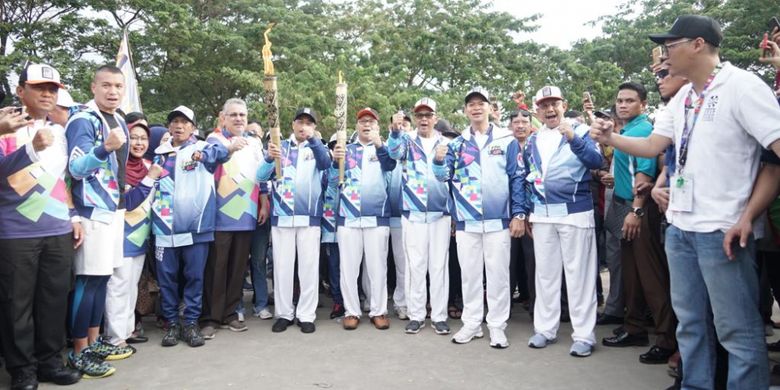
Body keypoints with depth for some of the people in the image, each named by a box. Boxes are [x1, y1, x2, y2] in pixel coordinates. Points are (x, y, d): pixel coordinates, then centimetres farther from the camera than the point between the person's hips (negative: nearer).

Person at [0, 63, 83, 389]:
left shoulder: (60, 132, 15)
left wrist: (74, 216, 13)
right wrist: (33, 148, -25)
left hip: (59, 231, 4)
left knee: (55, 299, 7)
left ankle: (50, 361, 19)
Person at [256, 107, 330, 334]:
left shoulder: (317, 148, 10)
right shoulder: (280, 147, 11)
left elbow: (326, 164, -13)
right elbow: (262, 176, -1)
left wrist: (312, 138, -27)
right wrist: (269, 158, -22)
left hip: (309, 217, 0)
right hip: (281, 216, 1)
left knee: (309, 267, 1)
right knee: (282, 266, 3)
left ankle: (306, 315, 9)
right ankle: (283, 313, 14)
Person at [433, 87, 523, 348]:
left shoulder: (506, 140, 3)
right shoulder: (457, 144, 8)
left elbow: (516, 178, 3)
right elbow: (444, 176, 3)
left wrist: (518, 213, -3)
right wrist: (439, 161, -18)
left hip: (498, 219, -2)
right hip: (466, 220, 2)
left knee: (497, 274, 4)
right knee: (470, 273, 9)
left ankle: (497, 326, 15)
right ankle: (471, 323, 21)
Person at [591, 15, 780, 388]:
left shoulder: (741, 86, -11)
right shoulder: (681, 97, 13)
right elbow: (652, 146, 15)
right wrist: (610, 138, -1)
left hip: (723, 229, -8)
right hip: (680, 226, 8)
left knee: (737, 330, 1)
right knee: (690, 322, 17)